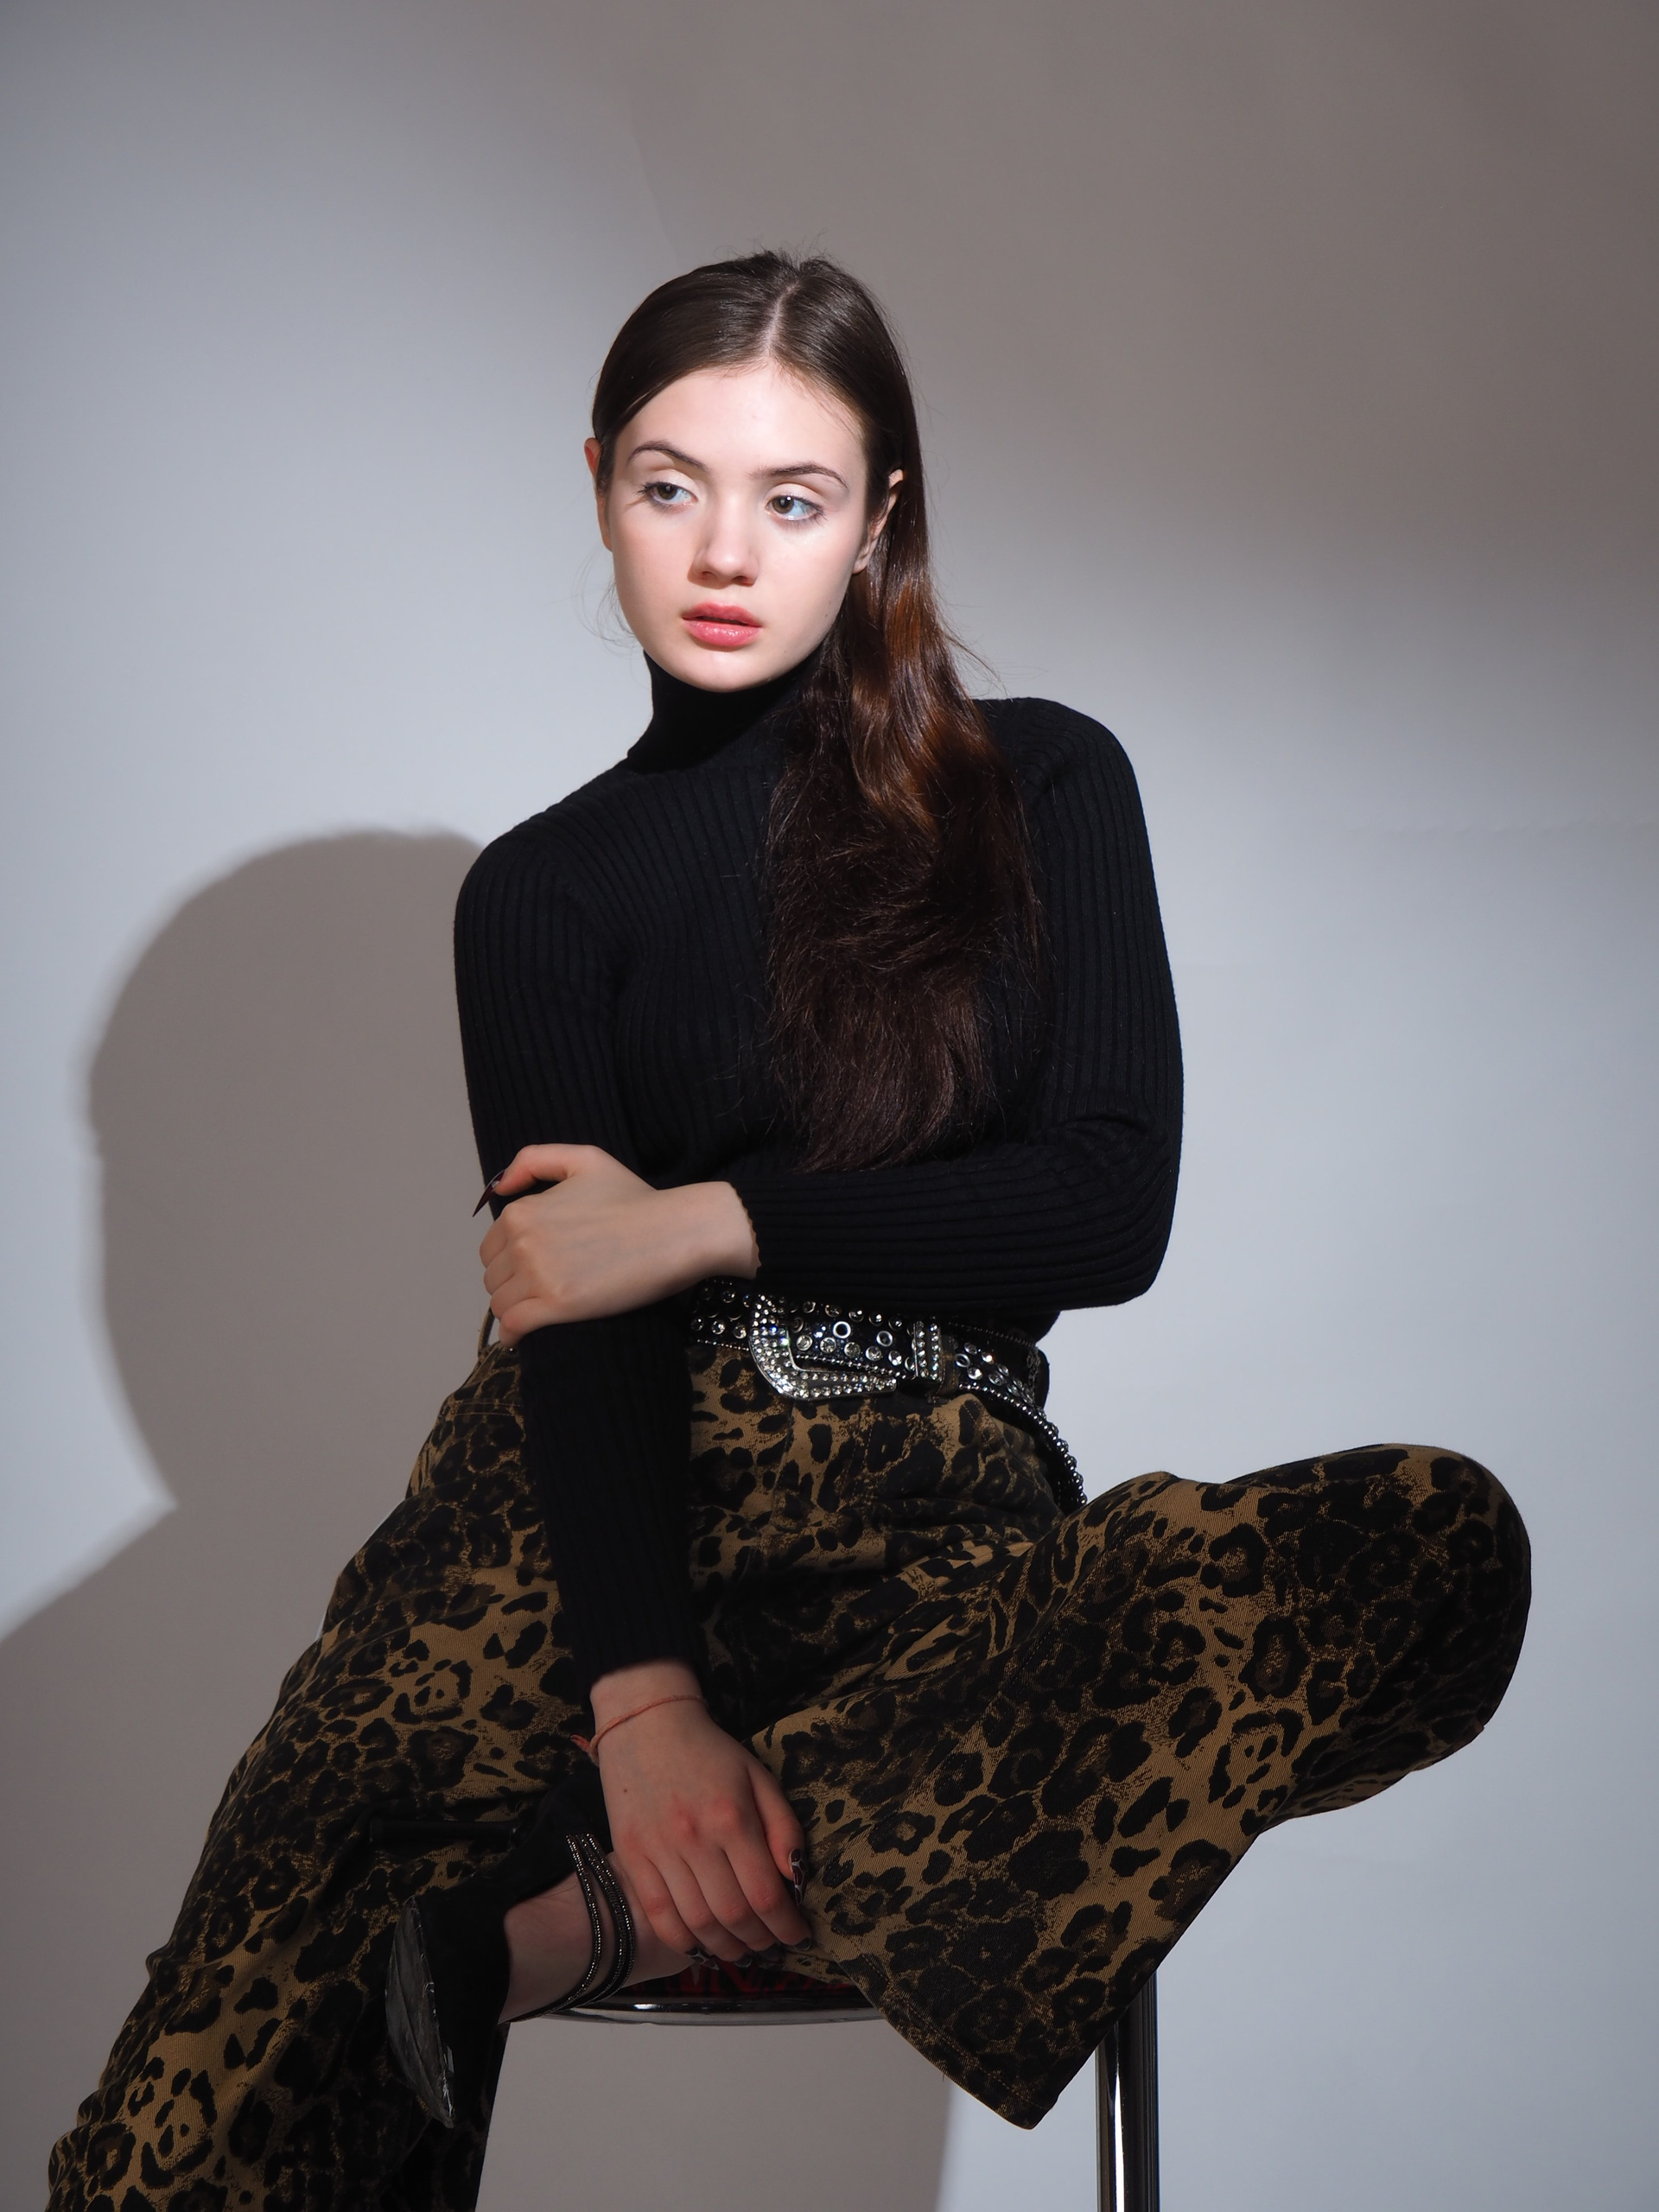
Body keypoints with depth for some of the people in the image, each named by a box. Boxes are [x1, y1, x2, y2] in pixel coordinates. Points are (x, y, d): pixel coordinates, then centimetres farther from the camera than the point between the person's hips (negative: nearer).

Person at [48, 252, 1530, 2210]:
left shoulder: (1045, 791, 14)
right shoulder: (543, 891, 14)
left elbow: (1110, 1210, 2)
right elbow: (571, 1286, -3)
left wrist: (710, 1225, -4)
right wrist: (643, 1688, -19)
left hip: (938, 1521, 3)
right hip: (589, 1522, -2)